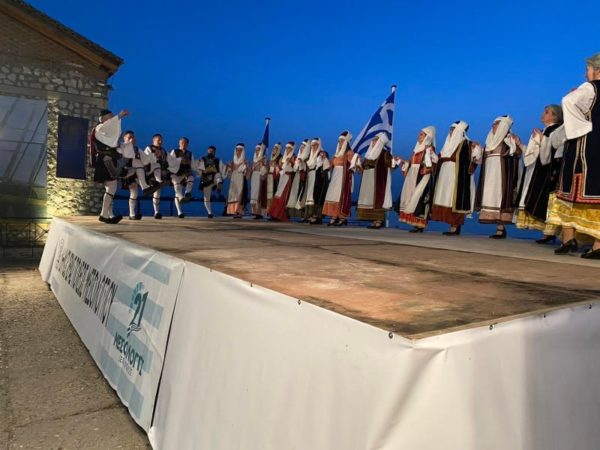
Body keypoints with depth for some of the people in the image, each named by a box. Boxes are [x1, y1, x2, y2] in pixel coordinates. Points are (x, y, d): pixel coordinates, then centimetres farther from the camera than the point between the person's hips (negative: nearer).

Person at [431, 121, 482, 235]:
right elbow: (441, 158, 24)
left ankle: (456, 227, -7)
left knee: (455, 201, -10)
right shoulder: (449, 144, 19)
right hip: (446, 177, 8)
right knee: (446, 200, 4)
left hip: (458, 177, -8)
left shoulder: (466, 144, -4)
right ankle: (453, 226, 8)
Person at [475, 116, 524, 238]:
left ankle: (502, 228, -11)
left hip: (502, 173, -7)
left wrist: (517, 144, -25)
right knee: (491, 197, 1)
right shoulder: (491, 140, 19)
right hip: (490, 173, 7)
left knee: (500, 196, -12)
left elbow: (519, 153, -12)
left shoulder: (510, 139, 0)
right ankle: (499, 227, 4)